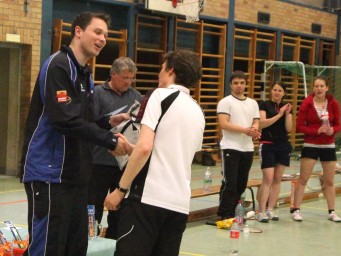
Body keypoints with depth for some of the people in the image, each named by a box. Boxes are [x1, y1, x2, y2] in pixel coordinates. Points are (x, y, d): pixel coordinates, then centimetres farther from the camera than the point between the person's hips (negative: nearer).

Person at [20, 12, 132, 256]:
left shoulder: (85, 74, 17)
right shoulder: (58, 65, -13)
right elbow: (65, 120, -23)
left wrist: (107, 125, 0)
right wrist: (110, 141, -20)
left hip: (76, 174, 9)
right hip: (49, 173, -9)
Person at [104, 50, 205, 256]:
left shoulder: (162, 95, -2)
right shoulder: (198, 113, 19)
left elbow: (145, 147, -13)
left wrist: (121, 189, -7)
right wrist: (130, 148, 30)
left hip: (148, 197, -7)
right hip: (181, 204, 7)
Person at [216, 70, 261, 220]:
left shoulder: (253, 103, 15)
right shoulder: (225, 102, -3)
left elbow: (256, 123, 12)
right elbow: (223, 124, -14)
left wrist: (255, 131, -13)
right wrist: (245, 130, -21)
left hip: (248, 148, 6)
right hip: (231, 147, -6)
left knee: (241, 184, 9)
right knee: (229, 183, -8)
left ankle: (231, 212, 19)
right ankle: (224, 214, -2)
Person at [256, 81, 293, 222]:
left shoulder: (287, 107, 10)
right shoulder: (264, 105, -2)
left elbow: (289, 128, 3)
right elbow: (262, 123, -15)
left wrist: (287, 114, -11)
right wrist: (279, 114, -18)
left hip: (283, 145, 5)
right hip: (267, 145, -5)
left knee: (277, 178, 5)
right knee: (268, 178, -11)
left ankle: (270, 209, 11)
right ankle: (261, 211, -9)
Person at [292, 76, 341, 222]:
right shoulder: (307, 103, -8)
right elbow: (299, 126, -8)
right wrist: (316, 130, -21)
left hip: (328, 146, 3)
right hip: (310, 145, -3)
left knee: (329, 181, 11)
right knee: (303, 179, -4)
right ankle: (296, 210, 4)